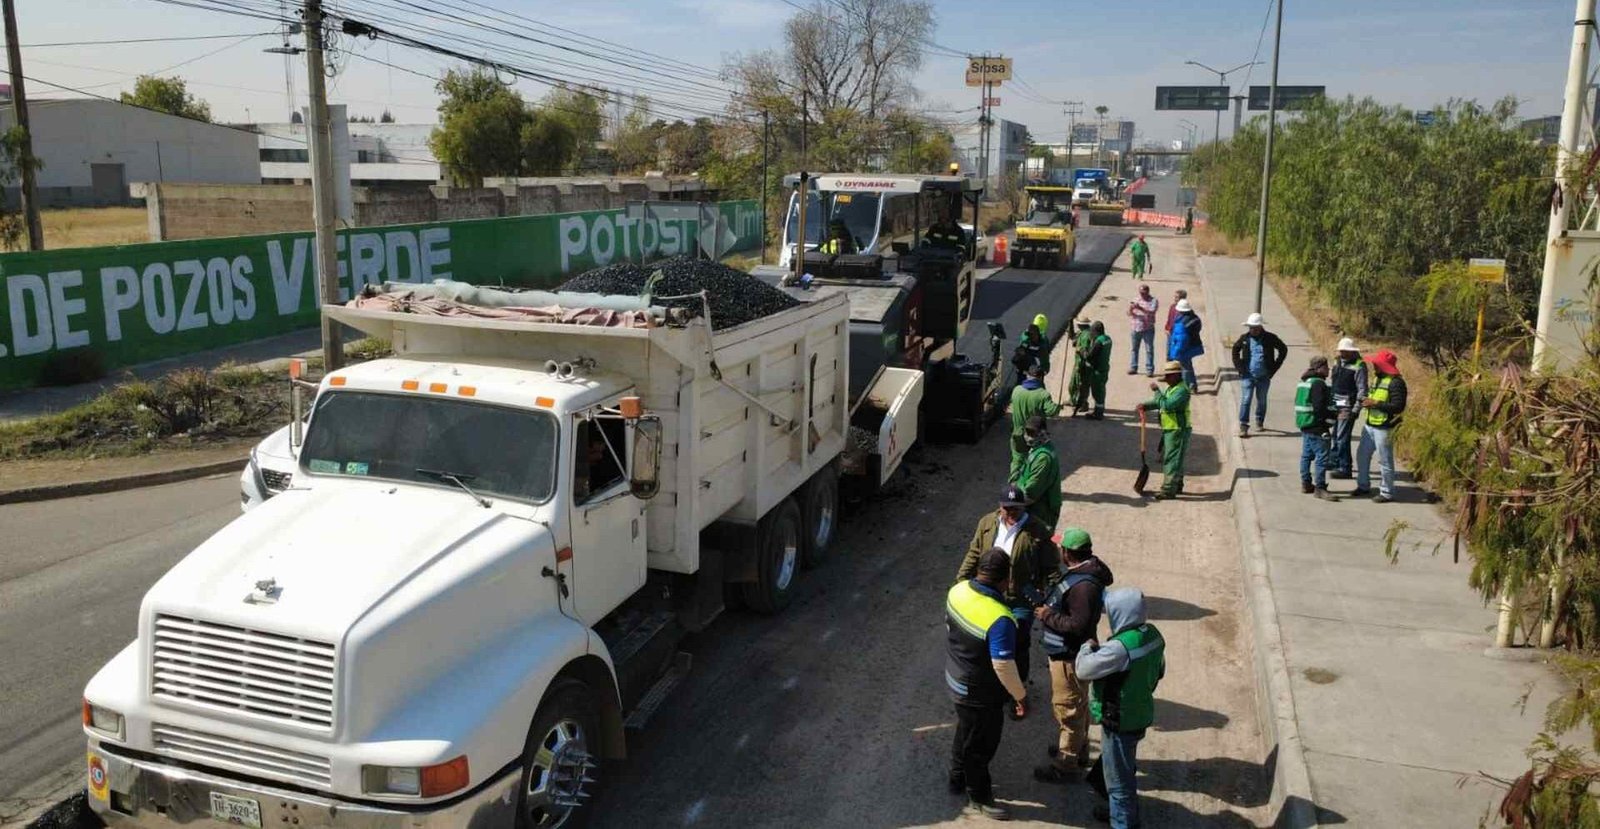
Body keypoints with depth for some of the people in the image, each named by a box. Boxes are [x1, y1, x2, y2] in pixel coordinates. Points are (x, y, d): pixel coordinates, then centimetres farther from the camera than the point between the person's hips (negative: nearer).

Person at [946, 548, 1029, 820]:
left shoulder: (958, 590, -13)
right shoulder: (999, 619, -36)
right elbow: (1003, 666, -29)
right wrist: (1020, 695, -11)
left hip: (957, 678, 8)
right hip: (981, 693, -8)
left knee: (966, 733, 29)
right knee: (980, 745, 15)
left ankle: (959, 779, 49)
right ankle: (979, 798, 35)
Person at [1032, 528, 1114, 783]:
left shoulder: (1084, 585, -30)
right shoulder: (1080, 572, 2)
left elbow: (1079, 625, -33)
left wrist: (1048, 616, -23)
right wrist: (1050, 610, 3)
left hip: (1069, 657, -10)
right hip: (1065, 652, 10)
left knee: (1068, 708, 5)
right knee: (1076, 705, 25)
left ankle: (1064, 765, 19)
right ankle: (1079, 750, 44)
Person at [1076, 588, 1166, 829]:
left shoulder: (1120, 647, -33)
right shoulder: (1153, 634, -6)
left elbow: (1083, 669, -25)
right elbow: (1159, 670, 9)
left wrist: (1087, 648, -8)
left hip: (1120, 721, -9)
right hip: (1140, 714, 9)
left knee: (1118, 777, 10)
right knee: (1125, 769, 30)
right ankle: (1125, 810, 50)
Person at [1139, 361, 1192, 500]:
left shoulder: (1182, 390, -19)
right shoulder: (1171, 388, 14)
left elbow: (1167, 405, -28)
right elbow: (1160, 402, 22)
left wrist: (1157, 391, -22)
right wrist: (1145, 405, 5)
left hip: (1178, 430, -10)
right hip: (1169, 430, 10)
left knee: (1172, 459, -9)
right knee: (1166, 458, 18)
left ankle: (1168, 490, -7)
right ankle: (1176, 486, 30)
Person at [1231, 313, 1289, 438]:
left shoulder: (1270, 338, -5)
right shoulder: (1245, 338, -1)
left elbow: (1283, 350, 6)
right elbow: (1235, 349, 17)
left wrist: (1274, 367, 2)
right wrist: (1238, 365, 7)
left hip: (1264, 377, 0)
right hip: (1247, 376, 0)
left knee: (1261, 400, 13)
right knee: (1245, 400, -8)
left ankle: (1259, 422, 33)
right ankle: (1243, 426, -6)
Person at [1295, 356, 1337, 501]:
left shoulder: (1305, 382, 13)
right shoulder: (1318, 383, -17)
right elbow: (1319, 407, -23)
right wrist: (1334, 415, -9)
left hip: (1305, 425, 10)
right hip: (1317, 428, -10)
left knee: (1306, 455, 15)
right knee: (1322, 457, -6)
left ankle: (1306, 484, 23)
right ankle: (1320, 488, -5)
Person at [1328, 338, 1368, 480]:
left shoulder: (1359, 366, -13)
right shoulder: (1338, 362, 10)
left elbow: (1362, 390, -16)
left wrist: (1356, 409, -19)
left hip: (1348, 407, -8)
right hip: (1334, 405, 8)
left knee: (1342, 438, -7)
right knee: (1334, 434, 17)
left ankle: (1344, 469, -2)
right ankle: (1334, 460, 33)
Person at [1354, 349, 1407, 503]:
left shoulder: (1396, 382, -16)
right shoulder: (1377, 379, 14)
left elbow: (1398, 407, -22)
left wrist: (1376, 404, -22)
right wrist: (1367, 402, 8)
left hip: (1384, 428, -9)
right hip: (1370, 425, 10)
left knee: (1385, 461, -1)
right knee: (1362, 455, 17)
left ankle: (1387, 493, 10)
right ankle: (1363, 486, 32)